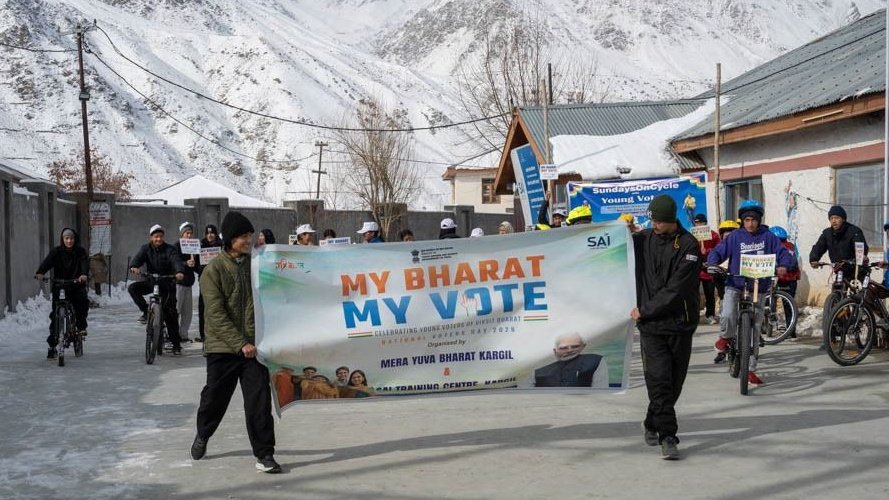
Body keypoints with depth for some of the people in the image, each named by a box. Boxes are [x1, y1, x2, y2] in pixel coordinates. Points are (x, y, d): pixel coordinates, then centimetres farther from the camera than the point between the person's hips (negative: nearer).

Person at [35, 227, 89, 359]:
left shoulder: (80, 251, 1)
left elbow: (85, 263, -17)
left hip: (76, 285, 0)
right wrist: (40, 273, -37)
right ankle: (52, 345, 3)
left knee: (82, 301, -28)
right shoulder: (56, 252, 0)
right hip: (59, 286, 0)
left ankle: (81, 326, -1)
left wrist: (84, 274, -39)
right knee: (55, 314, -5)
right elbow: (47, 261, -17)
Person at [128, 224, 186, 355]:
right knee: (132, 288, -22)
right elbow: (138, 258, -17)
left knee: (170, 313, -7)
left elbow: (177, 261, -25)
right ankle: (146, 311, -6)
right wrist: (134, 267, -41)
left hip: (167, 284, -3)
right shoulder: (146, 249, -1)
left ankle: (176, 344, -1)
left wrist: (179, 272, -48)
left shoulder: (170, 249, -9)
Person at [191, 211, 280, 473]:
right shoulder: (213, 270, -7)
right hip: (223, 346, -2)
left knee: (259, 400, -5)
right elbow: (216, 314, -12)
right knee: (215, 396, 13)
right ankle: (202, 435, 40)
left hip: (254, 345, 2)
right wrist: (240, 344, -17)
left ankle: (264, 454, 1)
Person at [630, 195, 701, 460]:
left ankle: (652, 424, 29)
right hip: (651, 326, 1)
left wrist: (644, 310, -10)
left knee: (674, 383, 9)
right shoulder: (644, 238, 5)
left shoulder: (688, 245, -6)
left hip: (680, 323, -1)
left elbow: (675, 289, -12)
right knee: (659, 381, -9)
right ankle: (667, 436, -6)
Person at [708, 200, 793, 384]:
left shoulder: (768, 237, 2)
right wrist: (713, 264, -22)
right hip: (735, 284, -1)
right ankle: (726, 337, 9)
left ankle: (750, 369, 16)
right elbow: (717, 252, -1)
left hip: (758, 287, 2)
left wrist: (783, 266, -21)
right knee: (727, 315, -28)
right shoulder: (735, 236, 0)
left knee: (754, 329, 6)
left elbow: (784, 253, 0)